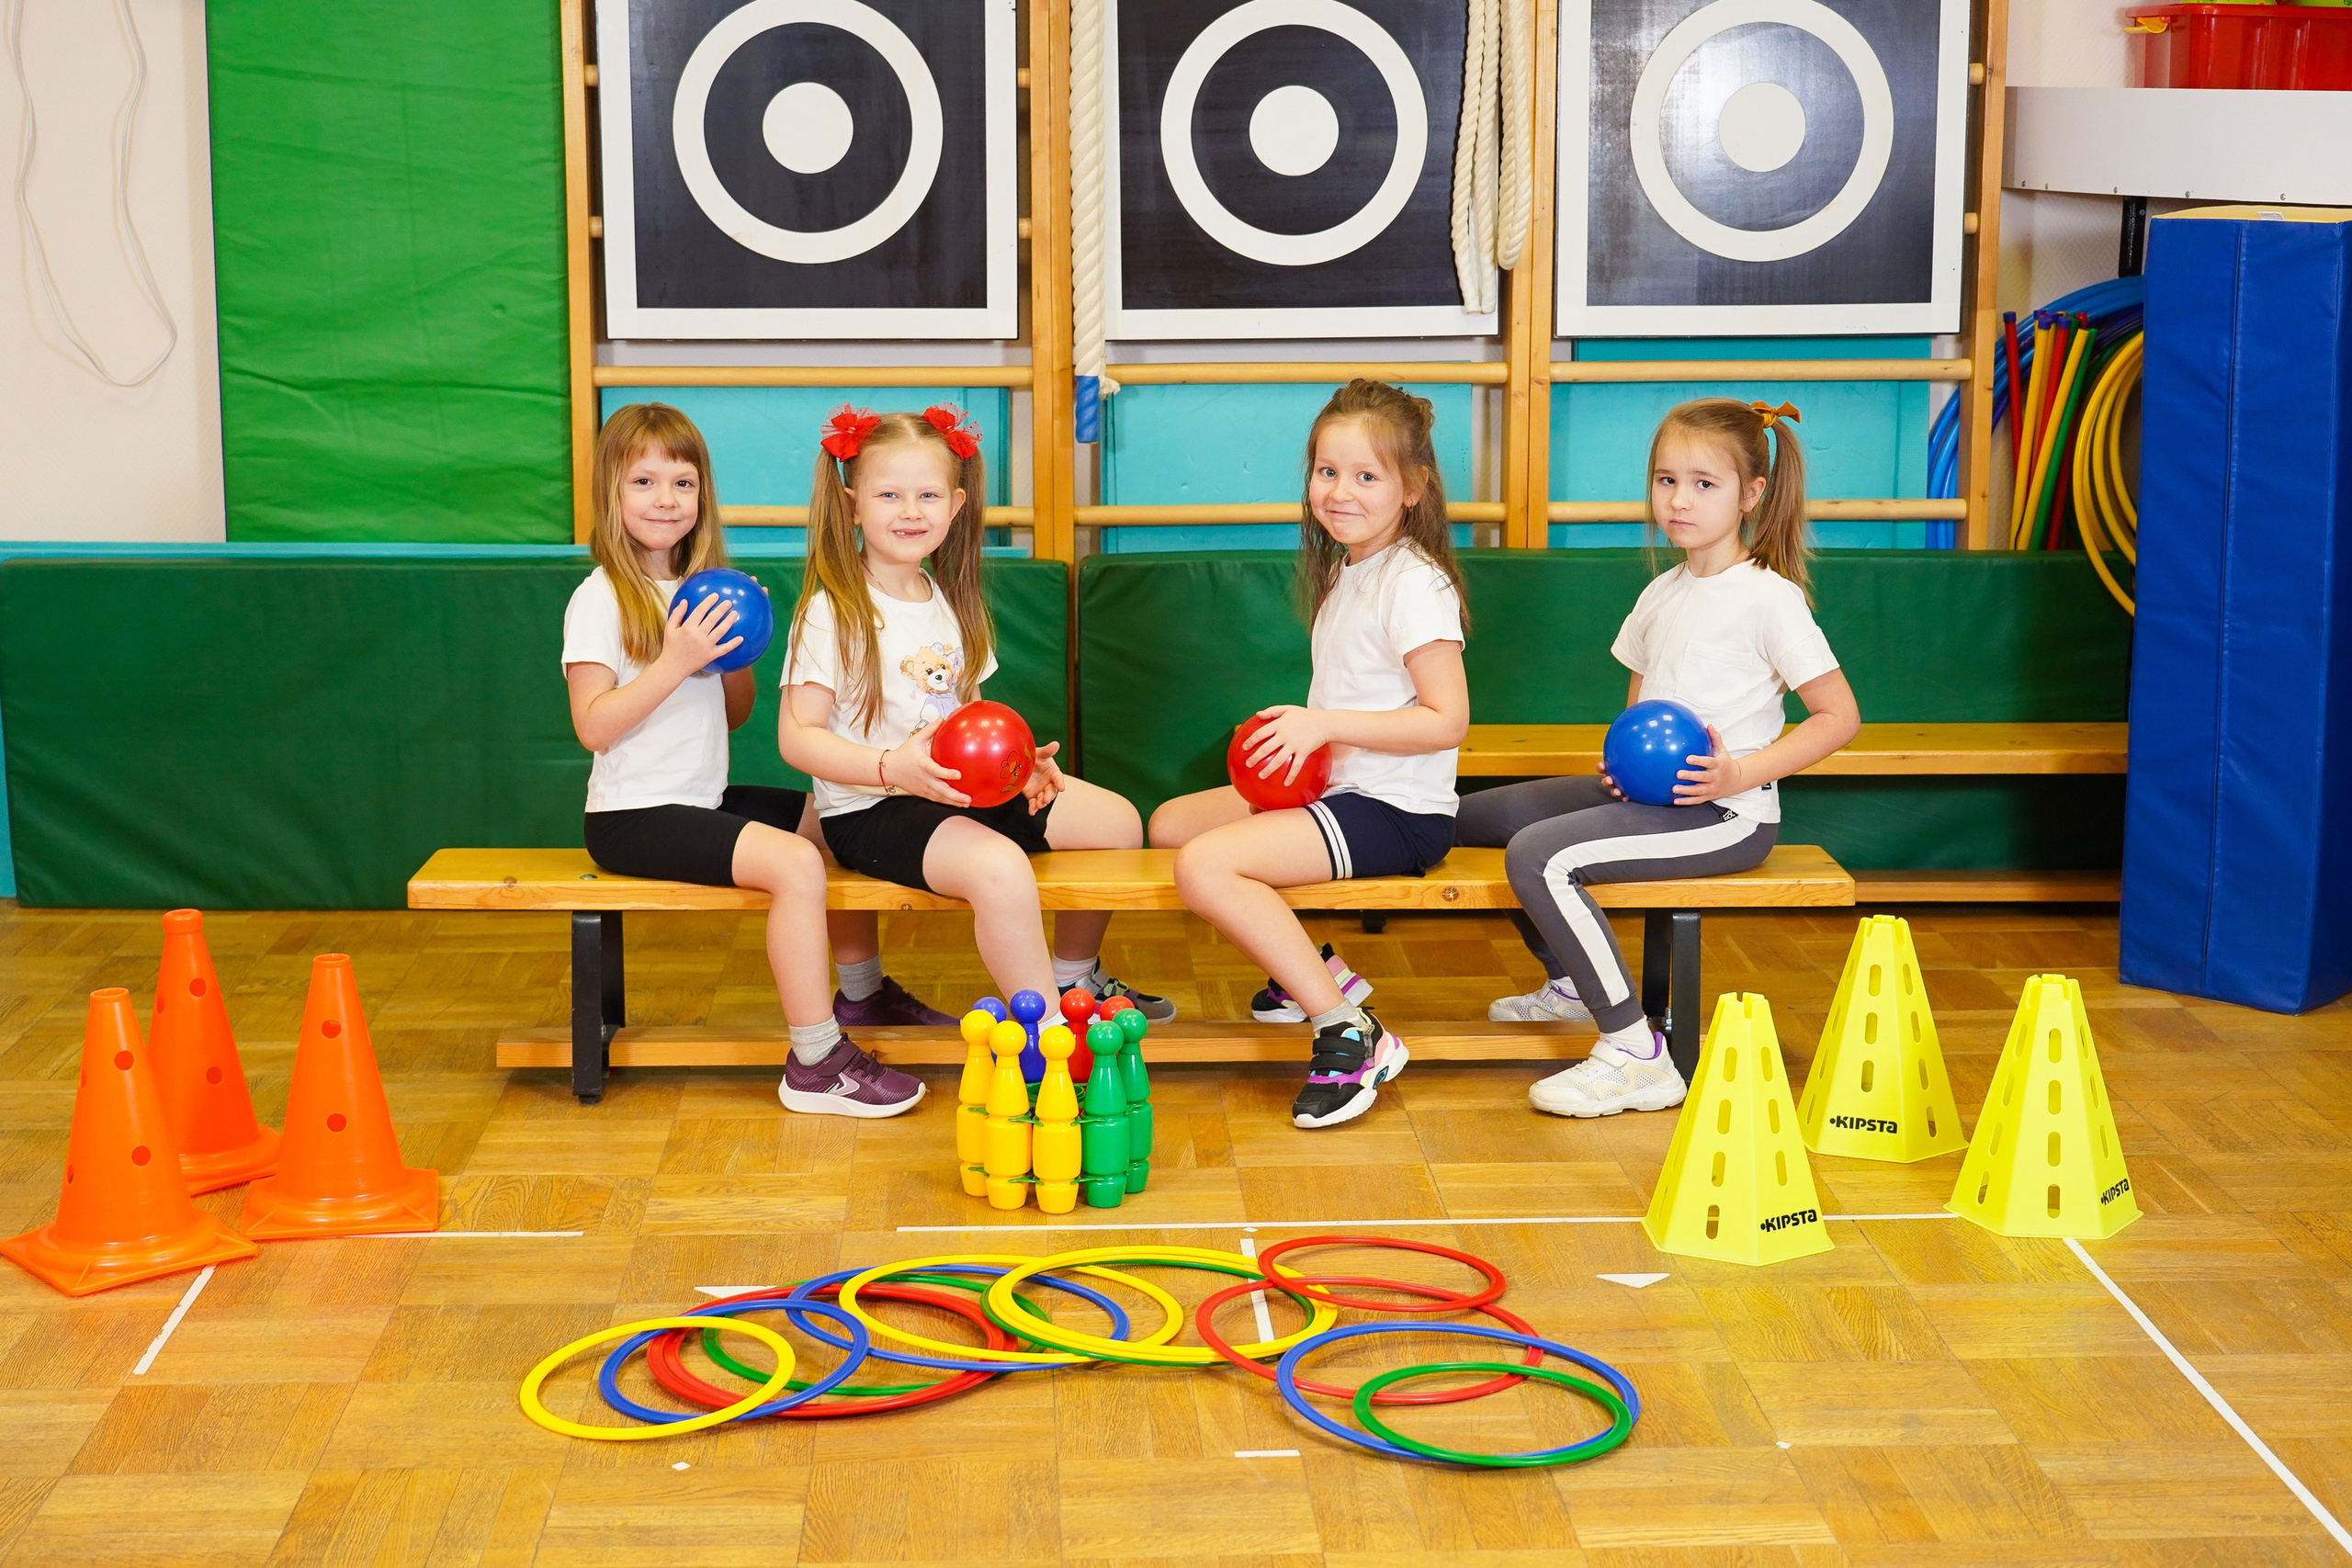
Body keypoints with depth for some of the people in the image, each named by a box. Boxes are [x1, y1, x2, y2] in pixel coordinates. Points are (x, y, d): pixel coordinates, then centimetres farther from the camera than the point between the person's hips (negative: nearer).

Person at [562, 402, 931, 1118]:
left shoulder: (703, 594, 11)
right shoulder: (600, 600, -12)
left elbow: (734, 713, 15)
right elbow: (593, 726, -20)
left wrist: (738, 652, -4)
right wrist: (677, 661, -25)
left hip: (704, 800, 9)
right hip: (634, 815, -9)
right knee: (795, 864, -26)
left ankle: (863, 991, 33)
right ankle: (815, 1064, -22)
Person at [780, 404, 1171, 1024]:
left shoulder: (950, 602, 13)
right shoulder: (834, 612, -13)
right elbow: (797, 737, -16)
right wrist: (892, 768, -30)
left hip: (958, 788, 8)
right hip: (868, 810, -8)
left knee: (1118, 821, 5)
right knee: (1001, 867, -34)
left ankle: (1073, 977, 27)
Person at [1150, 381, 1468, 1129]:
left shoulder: (1414, 584, -16)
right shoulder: (1346, 573, 14)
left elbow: (1447, 720, -22)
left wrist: (1326, 723, -24)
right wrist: (1295, 736, 1)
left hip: (1396, 814, -10)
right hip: (1335, 788, 10)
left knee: (1205, 866, -25)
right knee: (1170, 822, 14)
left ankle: (1350, 1036, -21)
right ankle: (1314, 970, 13)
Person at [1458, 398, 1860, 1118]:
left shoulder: (1769, 598, -11)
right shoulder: (1662, 593, 14)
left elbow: (1839, 715, -12)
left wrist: (1743, 774, -21)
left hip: (1726, 815, -9)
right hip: (1650, 796, 9)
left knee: (1539, 856, -29)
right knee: (1475, 816, 14)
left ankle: (1636, 1057, -25)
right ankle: (1573, 983, 28)